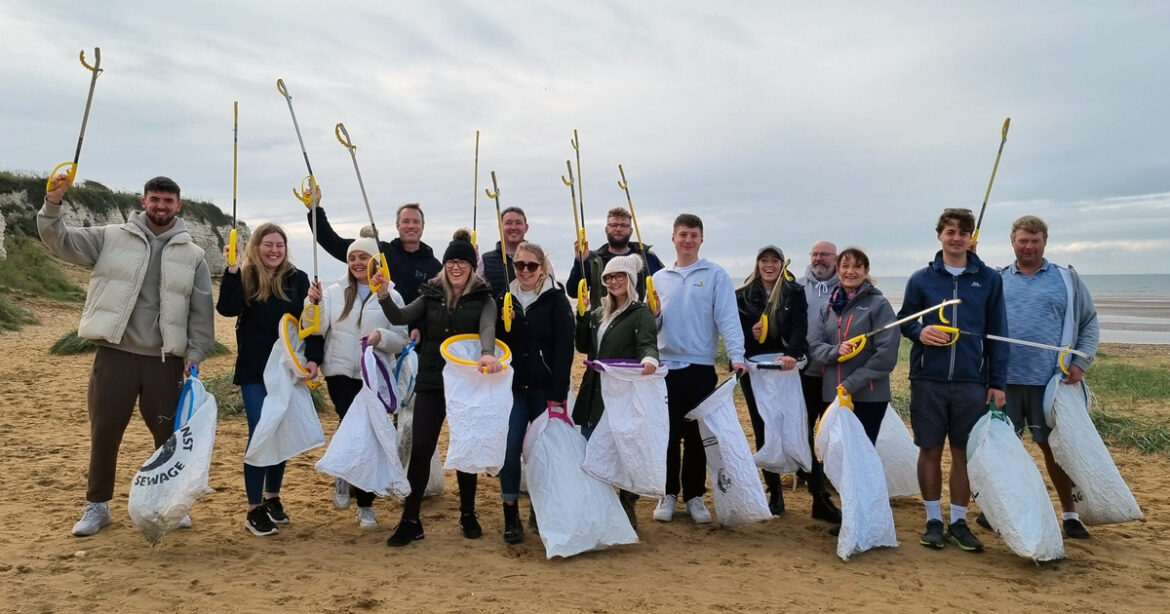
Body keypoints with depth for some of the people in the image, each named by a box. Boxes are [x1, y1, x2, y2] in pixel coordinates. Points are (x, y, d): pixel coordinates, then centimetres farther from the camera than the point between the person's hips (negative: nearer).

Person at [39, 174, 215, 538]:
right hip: (115, 355, 0)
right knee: (104, 434, 8)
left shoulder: (192, 255, 6)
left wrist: (196, 352, -2)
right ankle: (97, 506, 24)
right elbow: (60, 242, -1)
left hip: (166, 361, 1)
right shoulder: (111, 238, 5)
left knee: (171, 434, 8)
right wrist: (54, 203, -16)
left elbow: (202, 311, 5)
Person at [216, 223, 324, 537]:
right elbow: (227, 309, -19)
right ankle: (254, 509, 5)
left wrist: (313, 359, -10)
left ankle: (273, 497, 28)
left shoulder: (298, 279, 2)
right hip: (254, 371, -2)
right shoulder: (243, 278, -1)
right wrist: (231, 269, -26)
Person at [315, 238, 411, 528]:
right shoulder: (334, 292, 4)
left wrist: (381, 337, -21)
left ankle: (365, 505, 18)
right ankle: (343, 476, 15)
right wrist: (314, 305, -18)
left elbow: (402, 340, -2)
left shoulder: (391, 296, -1)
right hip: (340, 372, 0)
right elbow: (317, 329, -2)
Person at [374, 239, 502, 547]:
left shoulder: (483, 298, -3)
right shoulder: (431, 295, 5)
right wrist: (384, 295, -24)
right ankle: (410, 521, 8)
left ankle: (468, 514, 26)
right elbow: (400, 318, -4)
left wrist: (489, 354, -42)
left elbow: (487, 328, -21)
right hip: (431, 383, 2)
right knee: (420, 448, -2)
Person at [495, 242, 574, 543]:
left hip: (545, 388, -2)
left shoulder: (556, 299, -3)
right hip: (512, 387, 2)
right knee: (509, 448, -5)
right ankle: (511, 516, 7)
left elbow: (564, 347, -9)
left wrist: (558, 391, -14)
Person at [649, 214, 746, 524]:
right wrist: (652, 314, -11)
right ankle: (668, 493, 18)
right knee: (668, 432, 6)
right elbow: (652, 326, 11)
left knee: (697, 433, 6)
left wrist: (736, 355, -20)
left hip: (701, 367, -2)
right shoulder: (659, 278, 11)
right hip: (666, 366, 2)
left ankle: (694, 495, 19)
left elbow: (727, 317, -8)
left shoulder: (716, 275, 2)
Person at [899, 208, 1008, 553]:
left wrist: (997, 383, 1)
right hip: (928, 381, 0)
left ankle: (959, 522, 20)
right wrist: (919, 332, -13)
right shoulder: (921, 279, 3)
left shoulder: (989, 279, 4)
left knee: (964, 453, 7)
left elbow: (997, 334, 5)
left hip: (972, 382, 0)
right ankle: (933, 520, 19)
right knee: (930, 451, 6)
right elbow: (903, 320, 11)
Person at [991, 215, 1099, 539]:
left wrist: (1080, 362, -4)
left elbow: (1089, 323, 7)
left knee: (1054, 445, 7)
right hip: (1004, 379, 1)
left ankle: (1070, 512, 21)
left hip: (1050, 380, -1)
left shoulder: (1067, 279, 5)